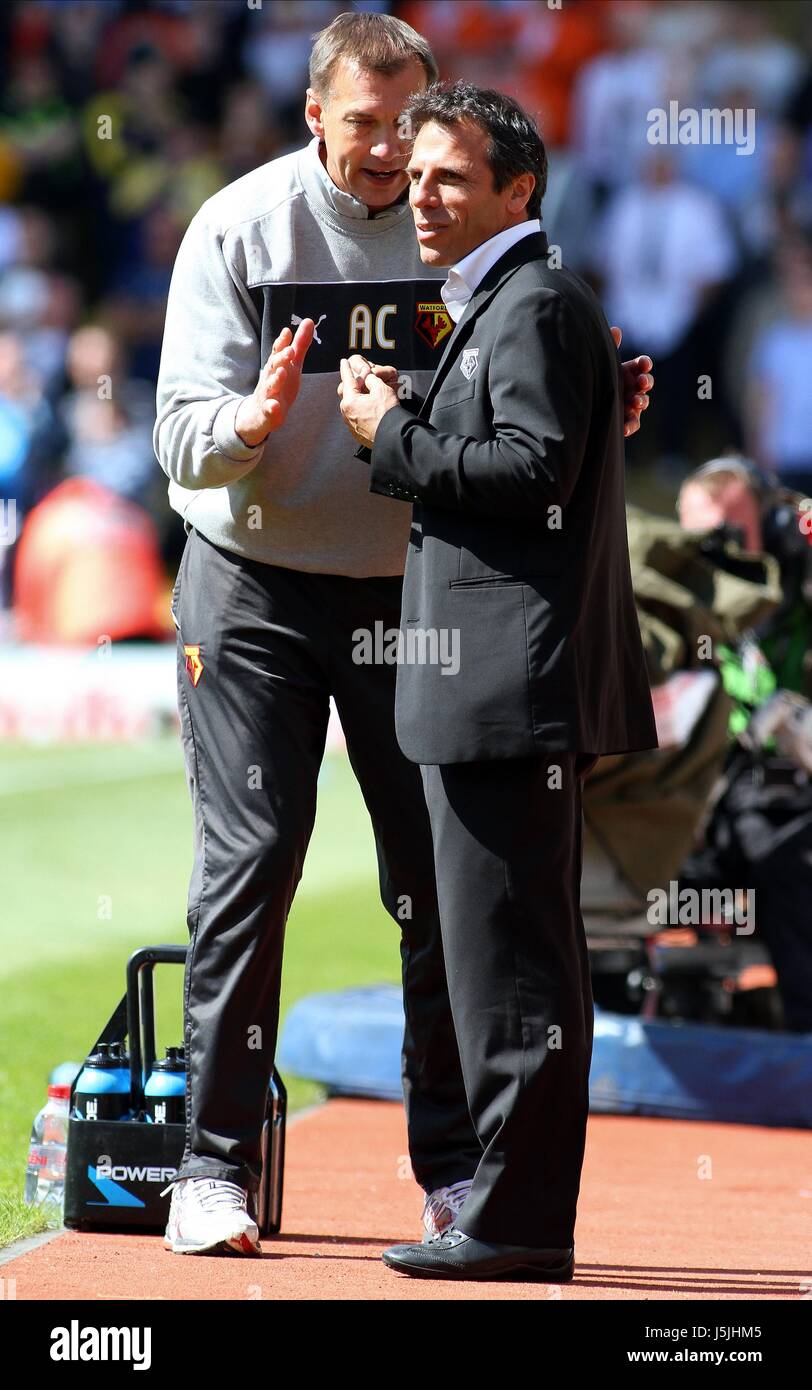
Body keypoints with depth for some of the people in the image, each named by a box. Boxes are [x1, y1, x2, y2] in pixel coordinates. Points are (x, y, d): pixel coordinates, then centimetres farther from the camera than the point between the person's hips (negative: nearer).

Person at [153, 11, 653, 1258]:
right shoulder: (240, 228, -8)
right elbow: (183, 441, -12)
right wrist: (256, 419, -33)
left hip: (414, 587, 2)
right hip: (258, 586, -2)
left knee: (440, 873, 2)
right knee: (252, 858, -7)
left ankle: (455, 1171, 11)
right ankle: (216, 1166, -1)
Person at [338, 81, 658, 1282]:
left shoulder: (538, 304, -10)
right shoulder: (497, 305, 22)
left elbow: (535, 468, -20)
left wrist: (393, 437, -12)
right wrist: (404, 430, 12)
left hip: (513, 685, -11)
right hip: (506, 686, 11)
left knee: (507, 957, -9)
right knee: (525, 957, 13)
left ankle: (514, 1221, -8)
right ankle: (525, 1214, 18)